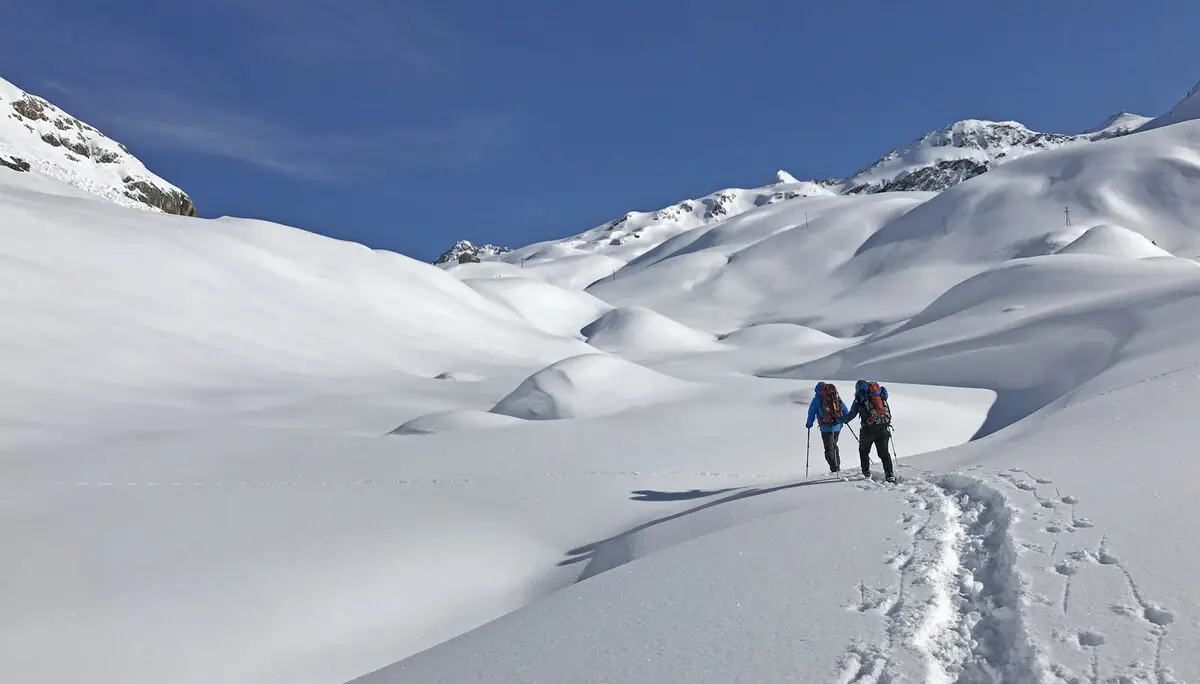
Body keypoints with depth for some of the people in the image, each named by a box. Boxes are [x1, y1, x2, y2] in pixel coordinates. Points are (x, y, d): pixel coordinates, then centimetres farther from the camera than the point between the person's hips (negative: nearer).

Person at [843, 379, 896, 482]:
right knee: (884, 452, 10)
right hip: (884, 428, 3)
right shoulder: (881, 394, 15)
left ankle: (866, 472, 16)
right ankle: (889, 474, 0)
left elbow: (851, 414, 6)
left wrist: (843, 420, 22)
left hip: (869, 429, -3)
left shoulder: (859, 398, 4)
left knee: (864, 451, 17)